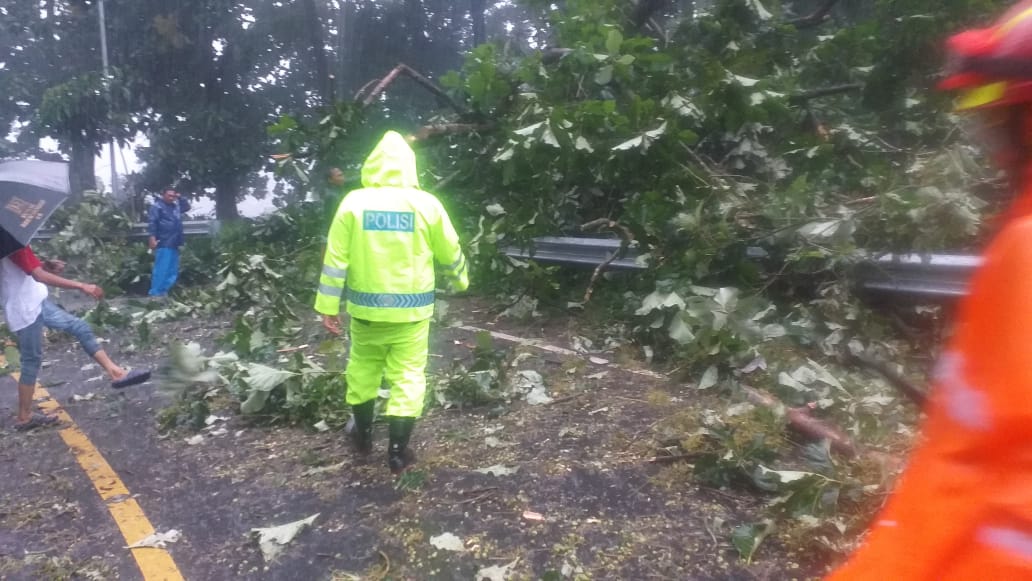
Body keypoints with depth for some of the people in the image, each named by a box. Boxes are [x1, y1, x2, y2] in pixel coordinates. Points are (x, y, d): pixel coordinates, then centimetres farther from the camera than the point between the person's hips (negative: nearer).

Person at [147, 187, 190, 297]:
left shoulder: (175, 206, 17)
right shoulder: (157, 206, -6)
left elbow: (187, 207, 31)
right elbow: (151, 222, -14)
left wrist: (180, 198, 16)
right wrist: (152, 237, -24)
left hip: (174, 244, 9)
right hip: (164, 243, -9)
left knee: (173, 270, 10)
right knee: (162, 269, -11)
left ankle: (163, 292, 18)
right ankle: (155, 293, -8)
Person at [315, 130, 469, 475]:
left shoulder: (353, 202, -4)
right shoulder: (426, 204, -5)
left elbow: (336, 259, -5)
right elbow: (450, 254, 4)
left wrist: (329, 306, 1)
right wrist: (459, 281, 24)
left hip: (365, 307, 2)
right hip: (411, 309, -1)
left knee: (362, 371, 20)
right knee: (407, 377, 7)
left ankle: (363, 437, 35)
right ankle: (397, 452, 10)